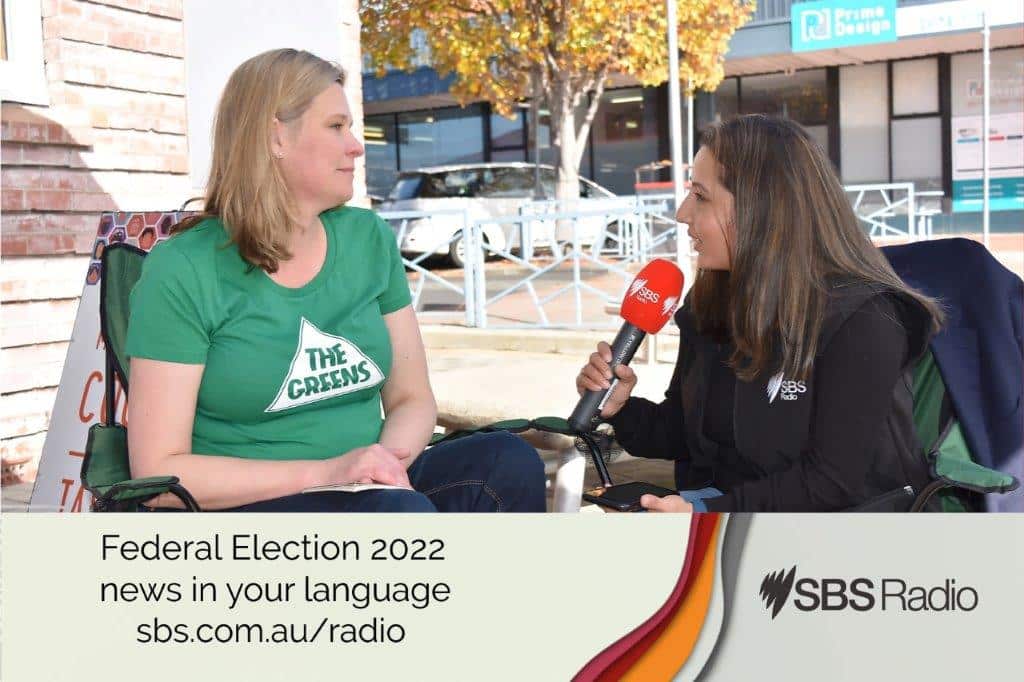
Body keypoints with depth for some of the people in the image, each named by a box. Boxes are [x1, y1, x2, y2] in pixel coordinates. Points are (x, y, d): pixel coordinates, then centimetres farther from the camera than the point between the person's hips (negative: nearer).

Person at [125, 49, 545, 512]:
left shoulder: (370, 239, 8)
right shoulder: (182, 270, -7)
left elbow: (412, 399, 11)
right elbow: (158, 473, -11)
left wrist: (389, 459, -12)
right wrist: (322, 471, -20)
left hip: (368, 490, 6)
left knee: (509, 462, -22)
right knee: (401, 511, -35)